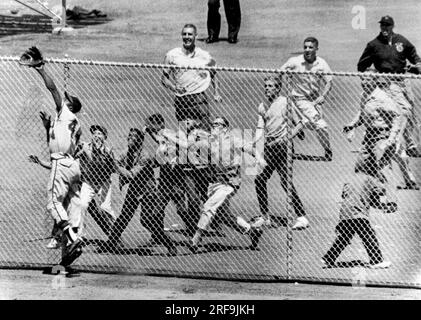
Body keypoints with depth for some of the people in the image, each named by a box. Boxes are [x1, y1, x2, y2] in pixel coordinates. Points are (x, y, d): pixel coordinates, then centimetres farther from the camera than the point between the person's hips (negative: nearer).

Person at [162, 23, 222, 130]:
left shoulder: (204, 56, 4)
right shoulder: (172, 55, 3)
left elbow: (213, 74, 20)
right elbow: (164, 78, 7)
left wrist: (216, 92, 10)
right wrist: (174, 88, -11)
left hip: (199, 98, -1)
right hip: (181, 100, 1)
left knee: (206, 129, -11)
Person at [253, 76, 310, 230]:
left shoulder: (285, 102, -2)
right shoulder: (262, 106, 14)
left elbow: (299, 124, -3)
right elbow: (260, 128, 9)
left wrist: (286, 138, -15)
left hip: (282, 145, -6)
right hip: (268, 147, 6)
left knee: (285, 181, -13)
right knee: (259, 180, 5)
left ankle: (301, 217, -10)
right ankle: (265, 216, 18)